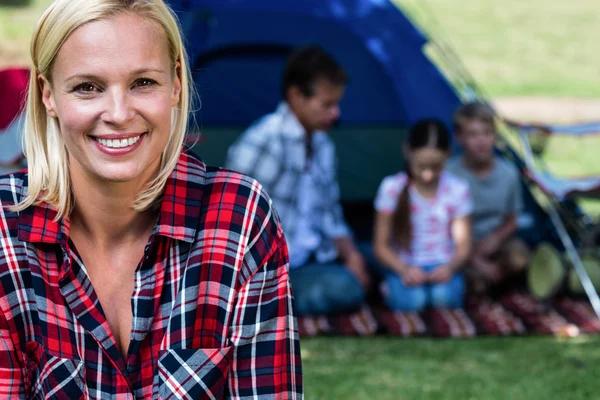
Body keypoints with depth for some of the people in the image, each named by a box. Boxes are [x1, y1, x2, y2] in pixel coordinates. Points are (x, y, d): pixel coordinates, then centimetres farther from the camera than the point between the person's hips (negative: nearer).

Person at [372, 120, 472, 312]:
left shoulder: (457, 189, 0)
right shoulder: (392, 188, -5)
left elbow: (463, 246, 2)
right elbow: (381, 246, -4)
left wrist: (450, 267, -22)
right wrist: (403, 269, -24)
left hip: (442, 266, 0)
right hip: (403, 266, 0)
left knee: (446, 297, -34)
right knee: (412, 300, -31)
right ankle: (390, 288, 3)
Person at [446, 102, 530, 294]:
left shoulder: (508, 173, -5)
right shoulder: (450, 174, -16)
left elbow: (511, 221, 8)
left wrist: (496, 238, -16)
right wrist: (477, 261, -21)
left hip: (493, 244, 3)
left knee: (518, 258, -30)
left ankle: (478, 279, -5)